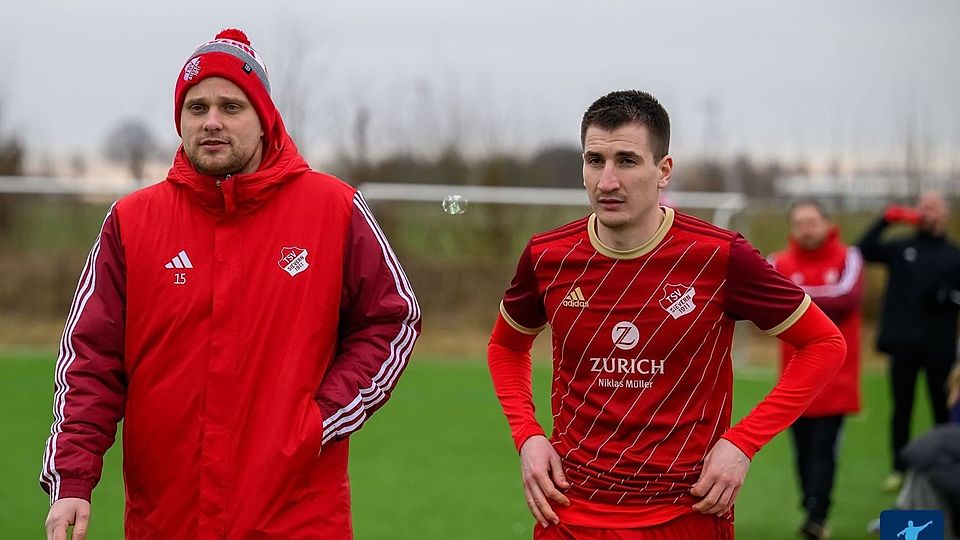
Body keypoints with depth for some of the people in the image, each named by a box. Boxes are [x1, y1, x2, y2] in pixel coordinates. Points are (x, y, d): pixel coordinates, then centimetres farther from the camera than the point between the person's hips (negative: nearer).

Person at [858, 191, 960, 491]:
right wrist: (884, 222, -14)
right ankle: (899, 469, 13)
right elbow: (864, 251, -5)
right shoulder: (901, 247, 8)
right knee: (901, 409, 6)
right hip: (903, 343, 0)